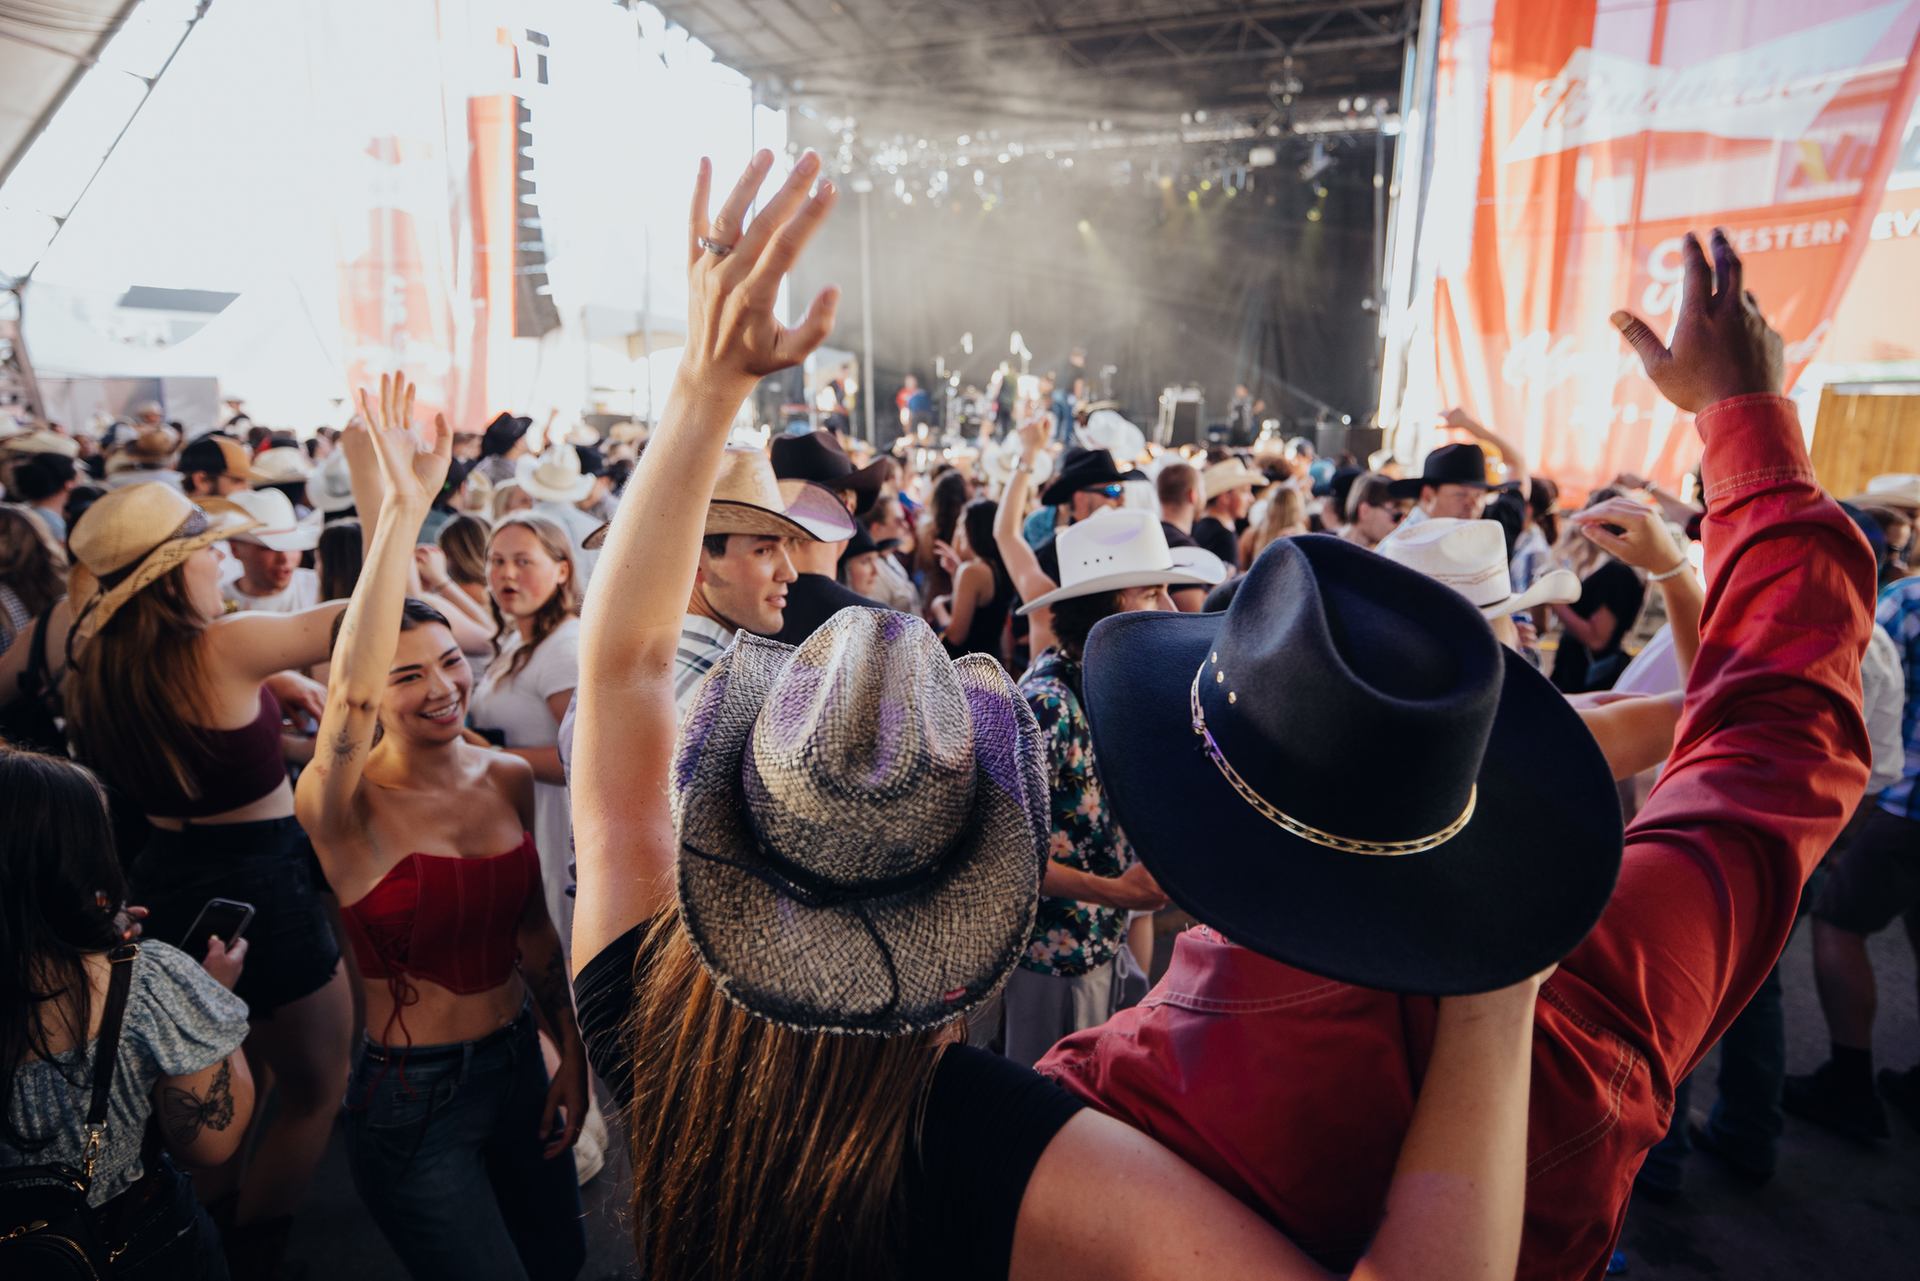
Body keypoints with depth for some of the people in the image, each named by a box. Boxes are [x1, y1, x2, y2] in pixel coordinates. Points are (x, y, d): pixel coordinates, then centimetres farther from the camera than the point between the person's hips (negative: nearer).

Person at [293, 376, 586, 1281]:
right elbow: (350, 690, -40)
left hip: (520, 1069, 5)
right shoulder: (349, 807, -18)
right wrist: (404, 507, -47)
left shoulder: (509, 779, -3)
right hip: (412, 1104, -5)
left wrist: (573, 1056, 6)